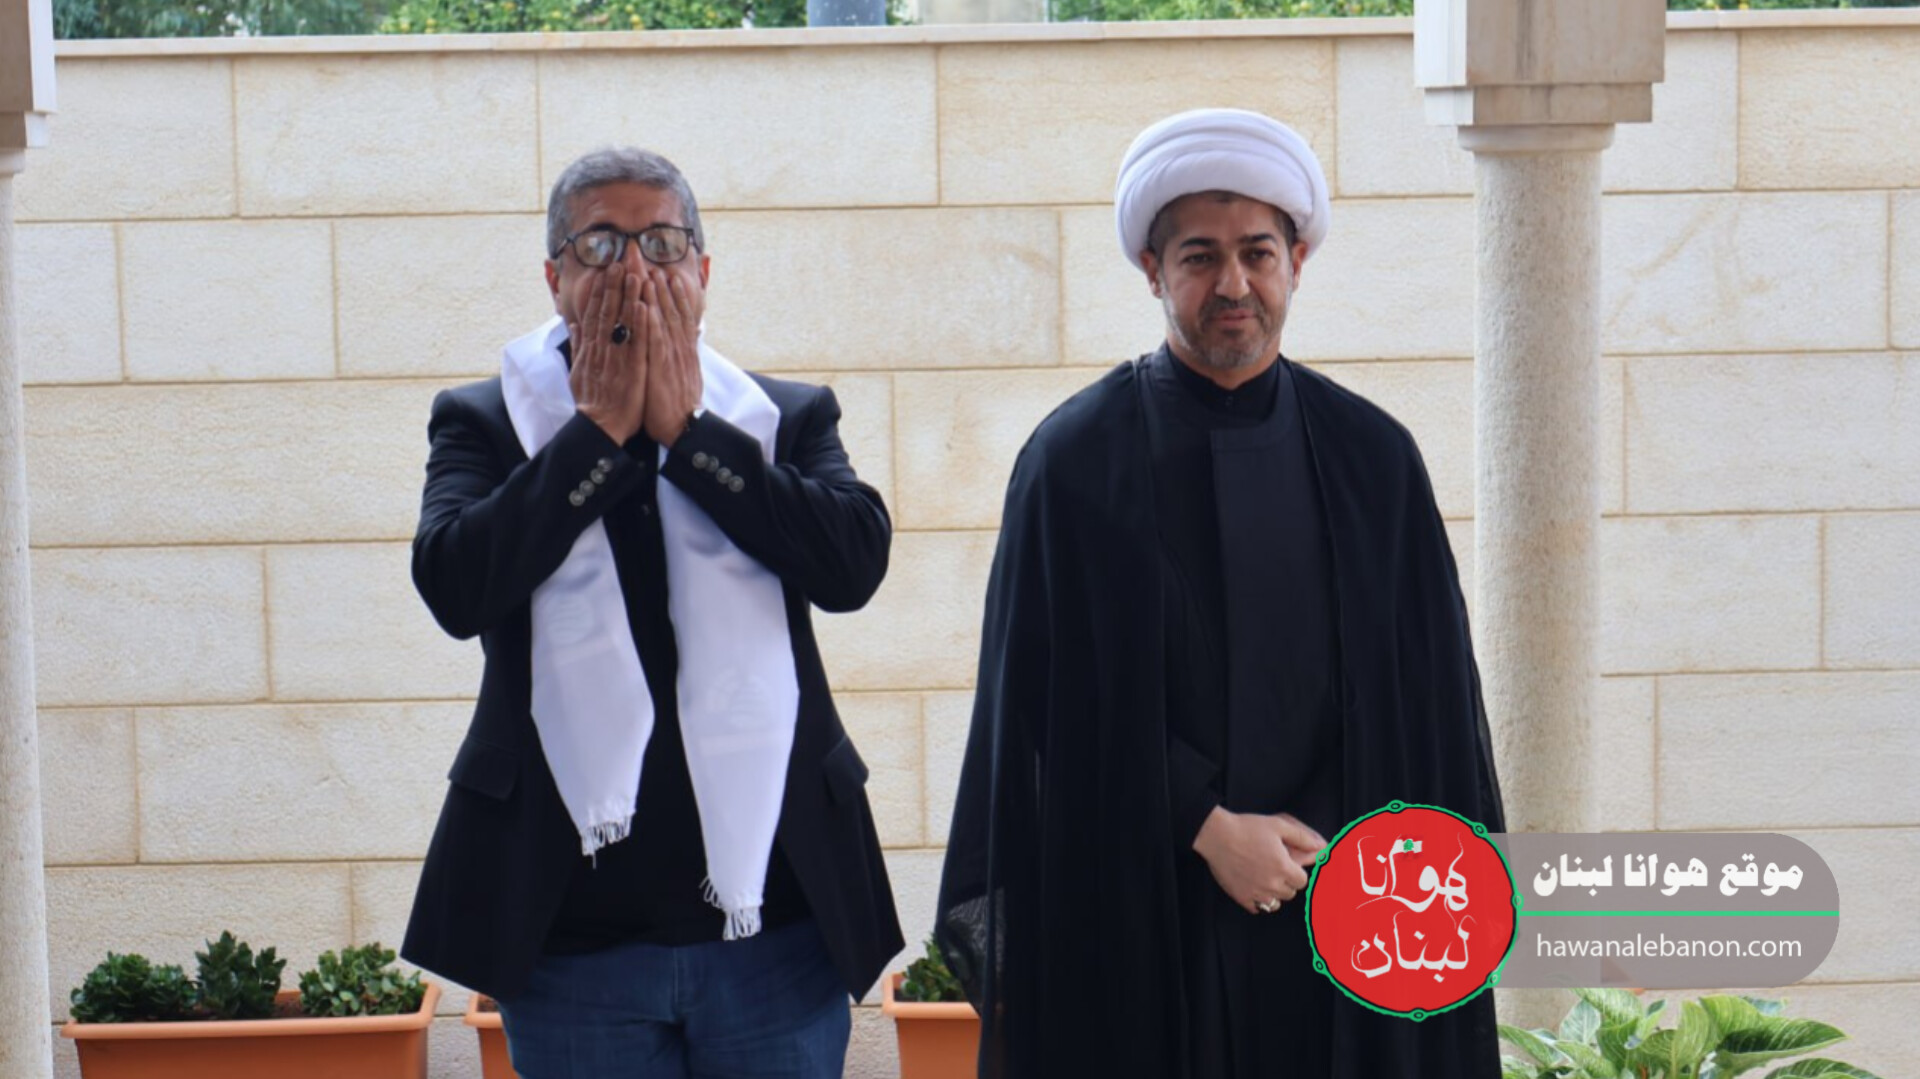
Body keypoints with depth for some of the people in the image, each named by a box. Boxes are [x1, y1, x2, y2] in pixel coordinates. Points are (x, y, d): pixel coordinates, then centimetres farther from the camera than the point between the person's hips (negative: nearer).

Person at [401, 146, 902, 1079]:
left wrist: (686, 428, -9)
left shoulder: (789, 419, 9)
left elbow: (854, 563, -10)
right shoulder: (485, 424, 6)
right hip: (576, 927, -1)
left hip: (772, 911, 1)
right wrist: (600, 429, -9)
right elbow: (454, 583, -12)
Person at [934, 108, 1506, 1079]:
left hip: (1333, 913, 2)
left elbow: (1429, 702, 8)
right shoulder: (1075, 460, -2)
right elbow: (1059, 705, -5)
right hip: (1139, 922, -2)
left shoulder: (1371, 458, 6)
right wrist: (1208, 829, -10)